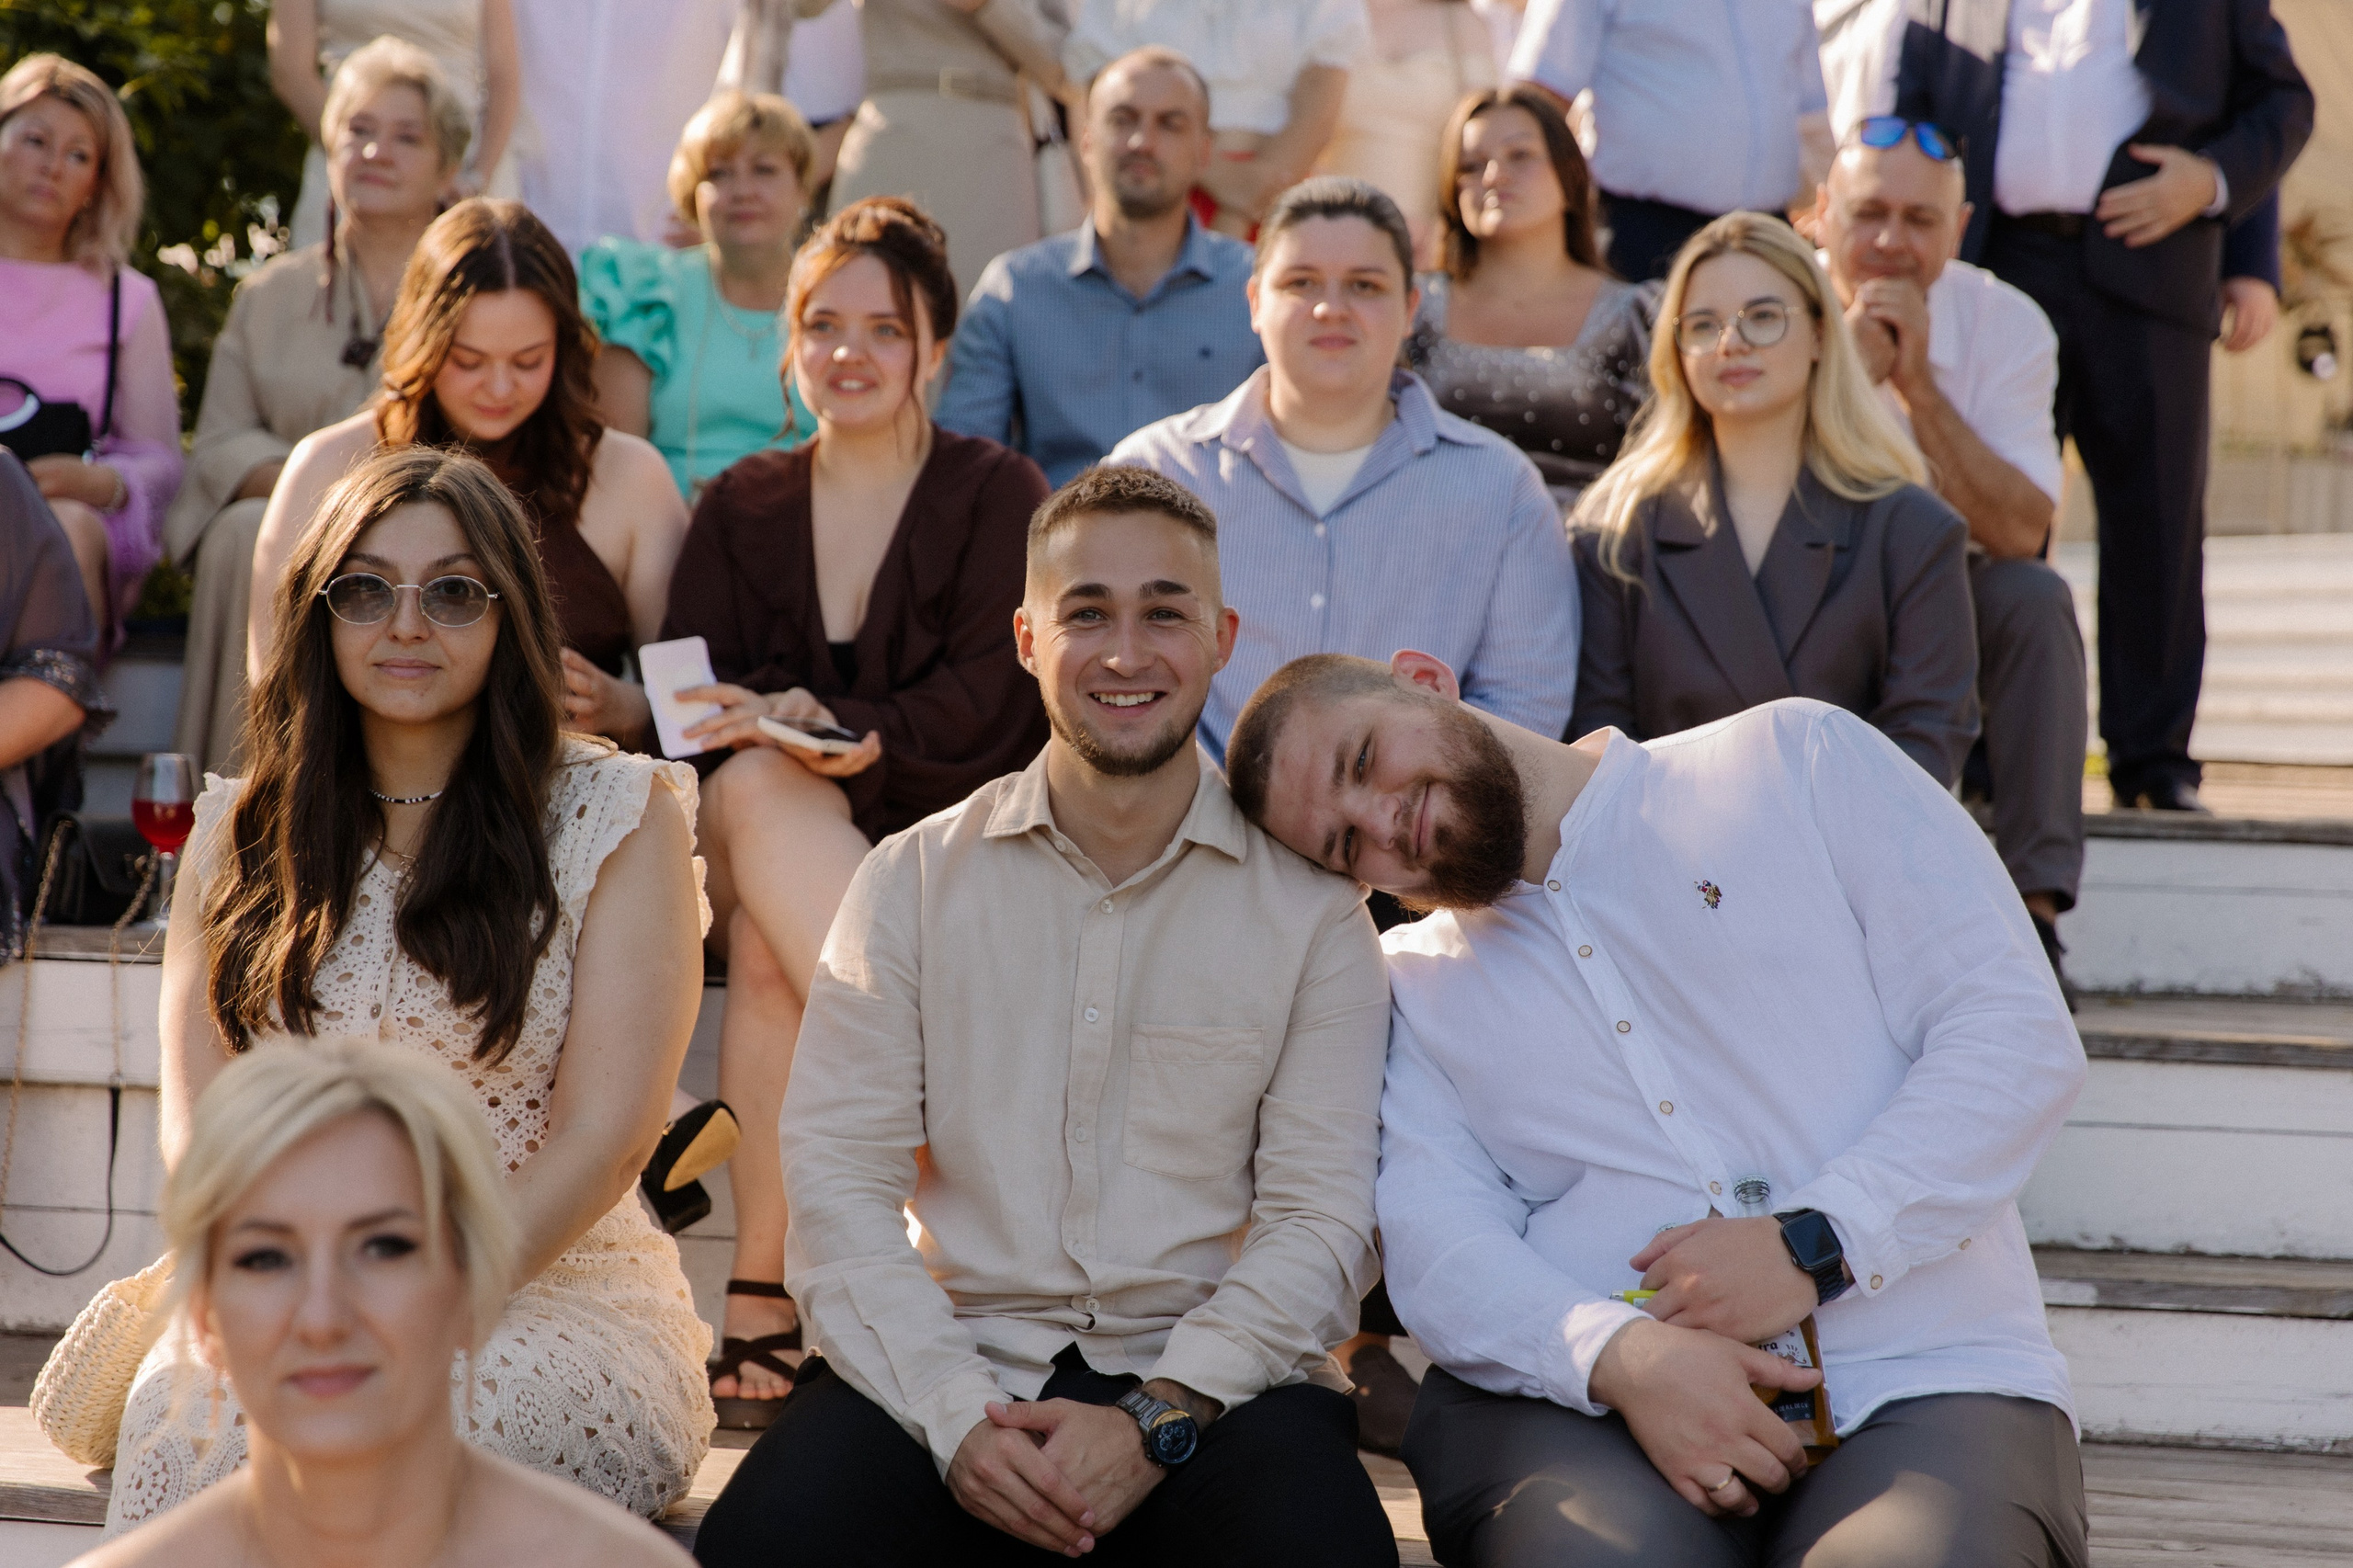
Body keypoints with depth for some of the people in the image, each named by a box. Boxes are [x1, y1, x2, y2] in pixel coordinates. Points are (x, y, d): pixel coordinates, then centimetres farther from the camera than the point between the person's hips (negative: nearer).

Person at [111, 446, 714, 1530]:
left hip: (557, 1288, -2)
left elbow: (602, 1133, -5)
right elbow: (197, 1122, 7)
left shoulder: (618, 818, 3)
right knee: (191, 1420, -32)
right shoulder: (243, 831, 14)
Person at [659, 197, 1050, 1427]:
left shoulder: (997, 495, 10)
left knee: (768, 948, -36)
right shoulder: (742, 508, 19)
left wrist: (842, 728, -24)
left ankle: (761, 1296, -38)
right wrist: (770, 733, -19)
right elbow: (682, 690, 6)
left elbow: (985, 698, -5)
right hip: (767, 837, 2)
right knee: (757, 785, -37)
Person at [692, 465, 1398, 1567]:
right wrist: (958, 1418, -15)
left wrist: (1158, 1419, -16)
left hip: (1209, 1375, -1)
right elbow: (837, 1180, 0)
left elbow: (1326, 1216, -1)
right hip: (949, 1363, 1)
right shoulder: (914, 881, 8)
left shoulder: (1309, 903, 5)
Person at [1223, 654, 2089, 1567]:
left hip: (1916, 1386, -1)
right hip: (1581, 1405, 2)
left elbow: (2017, 1032, 3)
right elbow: (1438, 1244, 3)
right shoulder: (1412, 991, 18)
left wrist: (1816, 1244, -10)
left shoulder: (1797, 758, 11)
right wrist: (1620, 1354, -19)